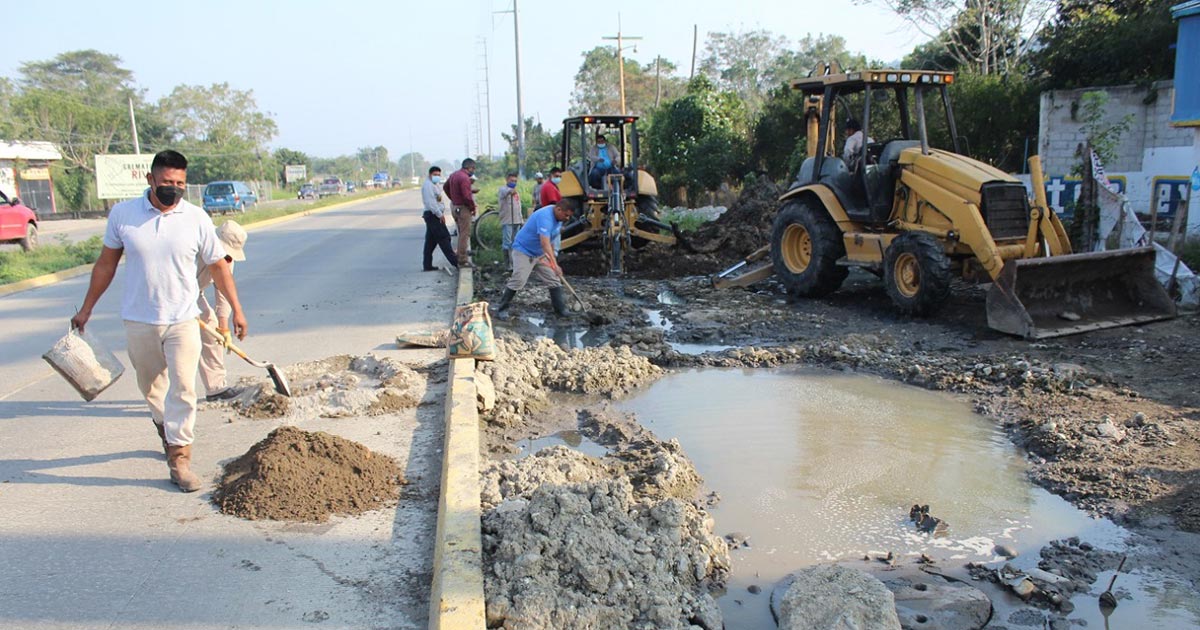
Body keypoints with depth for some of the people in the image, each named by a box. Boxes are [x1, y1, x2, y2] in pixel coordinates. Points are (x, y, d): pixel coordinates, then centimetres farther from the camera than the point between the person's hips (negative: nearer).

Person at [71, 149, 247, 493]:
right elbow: (106, 263, 7)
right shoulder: (122, 214, -3)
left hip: (182, 320, -2)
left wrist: (236, 309, 3)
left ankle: (179, 456, 1)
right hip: (138, 320, 2)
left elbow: (218, 266, 2)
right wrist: (86, 308, 11)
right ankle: (165, 427, 43)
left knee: (183, 388, -6)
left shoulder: (196, 218, -6)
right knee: (151, 386, 17)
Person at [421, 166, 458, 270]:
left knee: (430, 241, 10)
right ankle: (455, 261, -8)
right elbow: (430, 202, -22)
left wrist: (441, 213, 18)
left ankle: (427, 265, 11)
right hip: (433, 215, -11)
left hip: (434, 216, 11)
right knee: (444, 238, -9)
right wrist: (440, 214, -22)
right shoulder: (428, 184, -13)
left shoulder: (433, 185, 21)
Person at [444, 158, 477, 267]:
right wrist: (473, 207, -10)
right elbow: (467, 196, -25)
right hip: (463, 208, -10)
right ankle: (463, 261, -4)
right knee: (464, 234, -5)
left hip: (455, 207, 10)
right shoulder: (464, 178, -19)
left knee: (461, 233, 19)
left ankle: (460, 257, 26)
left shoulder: (453, 175, 12)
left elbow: (446, 187, 27)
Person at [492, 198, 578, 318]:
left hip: (540, 254, 9)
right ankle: (501, 308, -6)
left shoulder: (558, 217, -2)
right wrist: (554, 264, -48)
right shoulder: (545, 217, -31)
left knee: (554, 279, 4)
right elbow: (545, 242, -42)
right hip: (523, 251, -9)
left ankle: (560, 308, 12)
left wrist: (552, 257, 16)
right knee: (518, 280, -17)